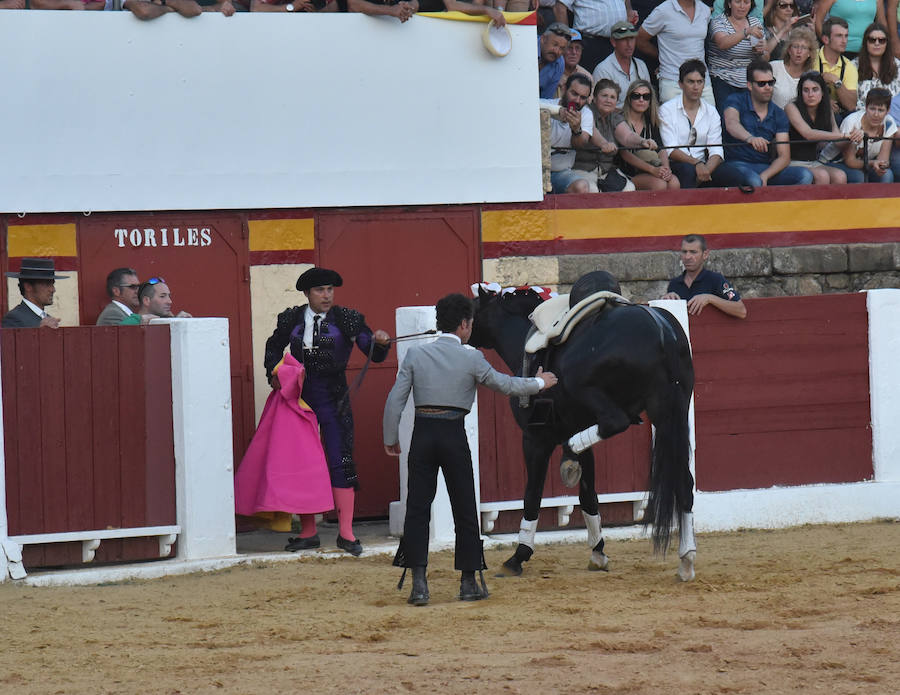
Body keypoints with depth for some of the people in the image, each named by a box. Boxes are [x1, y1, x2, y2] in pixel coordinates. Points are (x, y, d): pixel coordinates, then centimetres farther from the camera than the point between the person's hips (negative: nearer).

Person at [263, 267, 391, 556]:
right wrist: (274, 373, 5)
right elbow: (273, 347, 22)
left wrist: (380, 342, -28)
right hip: (299, 395, 3)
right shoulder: (292, 320, 4)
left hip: (333, 399, -3)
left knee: (340, 461, -7)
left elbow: (374, 355, -6)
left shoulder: (345, 319, -2)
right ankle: (308, 532, 14)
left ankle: (346, 533, -2)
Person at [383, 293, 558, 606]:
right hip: (453, 435, -2)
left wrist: (390, 439, 11)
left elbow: (395, 400, 0)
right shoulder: (471, 358, -3)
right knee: (465, 509, 9)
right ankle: (469, 582, 12)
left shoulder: (416, 354, 2)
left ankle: (418, 582, -6)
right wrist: (540, 382, 25)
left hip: (422, 435, 2)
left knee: (417, 508, 2)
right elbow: (505, 385, 8)